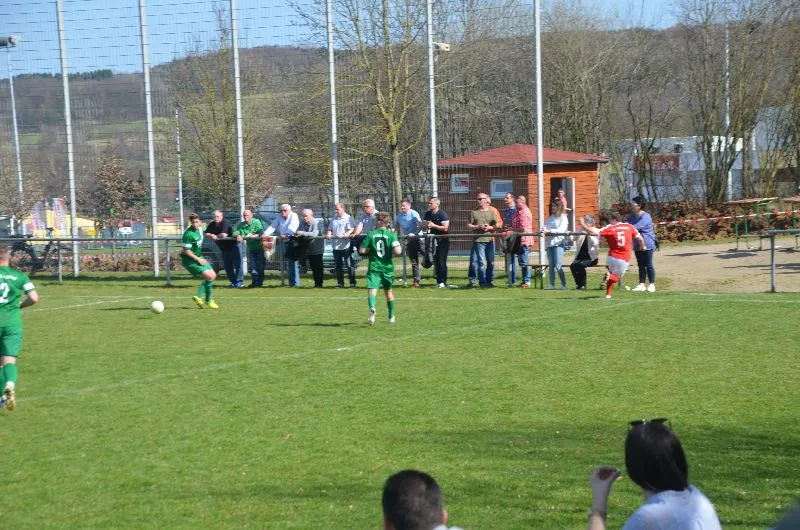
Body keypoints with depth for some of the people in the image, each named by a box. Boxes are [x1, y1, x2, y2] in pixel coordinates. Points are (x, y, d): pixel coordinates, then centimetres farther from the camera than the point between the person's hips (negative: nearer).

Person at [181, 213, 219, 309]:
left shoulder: (199, 229, 4)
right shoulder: (188, 234, -23)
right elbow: (186, 250, -21)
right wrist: (198, 259, -20)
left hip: (198, 257, 10)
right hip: (190, 260, -9)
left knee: (213, 275, 8)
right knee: (209, 276, -17)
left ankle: (199, 296, 13)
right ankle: (208, 300, -3)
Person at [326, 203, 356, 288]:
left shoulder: (348, 218, -4)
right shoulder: (333, 218, 15)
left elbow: (351, 229, -11)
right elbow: (330, 229, 20)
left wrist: (344, 235, -25)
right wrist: (329, 234, -2)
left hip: (345, 245, -6)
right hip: (336, 245, 6)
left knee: (349, 265, -2)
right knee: (338, 266, 10)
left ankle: (352, 282, 3)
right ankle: (340, 283, 17)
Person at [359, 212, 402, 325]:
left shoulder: (371, 234, -3)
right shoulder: (391, 234, -6)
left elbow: (361, 251, -4)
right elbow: (397, 252, -17)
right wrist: (400, 248, 6)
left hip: (374, 267, -2)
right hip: (387, 267, 2)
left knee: (372, 290, -10)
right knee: (388, 291, 20)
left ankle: (372, 308, -42)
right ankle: (391, 317, 32)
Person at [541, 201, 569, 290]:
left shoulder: (563, 217, 1)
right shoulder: (550, 218, 19)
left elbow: (561, 230, -11)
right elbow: (546, 227, 11)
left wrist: (549, 231, -17)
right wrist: (544, 230, -12)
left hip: (558, 243, -6)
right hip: (549, 243, 6)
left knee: (558, 266, -10)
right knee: (551, 265, 5)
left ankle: (564, 284, -3)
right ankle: (552, 284, 8)